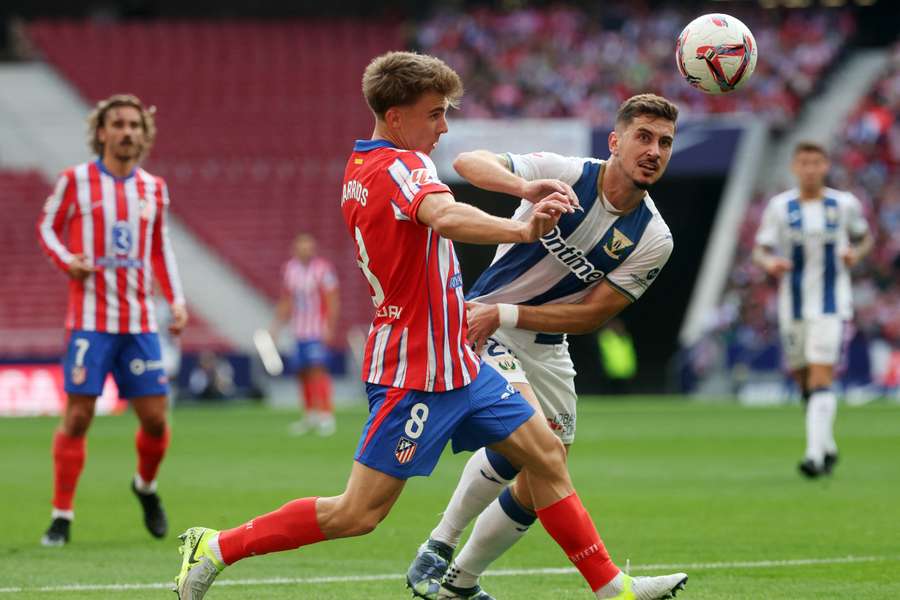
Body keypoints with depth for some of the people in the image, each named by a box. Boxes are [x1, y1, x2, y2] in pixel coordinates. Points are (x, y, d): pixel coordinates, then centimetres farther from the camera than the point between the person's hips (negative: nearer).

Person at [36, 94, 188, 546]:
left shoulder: (153, 188, 10)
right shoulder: (75, 180, -1)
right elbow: (47, 227, 8)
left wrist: (176, 300, 11)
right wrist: (67, 260, -12)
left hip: (139, 322, 3)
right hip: (89, 318, -3)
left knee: (154, 417, 1)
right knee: (77, 416, -7)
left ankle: (145, 486, 31)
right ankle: (62, 517, 2)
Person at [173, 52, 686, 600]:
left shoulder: (361, 168, 11)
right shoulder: (401, 166, -18)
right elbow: (445, 217, -41)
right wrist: (522, 230, -55)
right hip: (417, 373, -10)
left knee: (547, 456, 10)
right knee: (358, 514, -7)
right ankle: (216, 548, 5)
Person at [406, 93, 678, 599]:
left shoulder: (653, 240, -9)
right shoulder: (564, 174, -17)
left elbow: (591, 314, -12)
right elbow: (469, 162, -28)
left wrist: (506, 314, -21)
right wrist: (525, 185, -48)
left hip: (546, 348, 5)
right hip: (480, 323, -5)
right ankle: (438, 547, -14)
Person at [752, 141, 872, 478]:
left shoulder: (844, 204, 1)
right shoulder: (780, 207, 0)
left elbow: (864, 237, 17)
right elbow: (760, 250, 0)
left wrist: (856, 253, -5)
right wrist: (770, 262, -23)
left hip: (832, 304, -2)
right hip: (793, 305, 2)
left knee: (821, 378, -16)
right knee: (803, 381, 11)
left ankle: (815, 454, -22)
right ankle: (828, 446, 31)